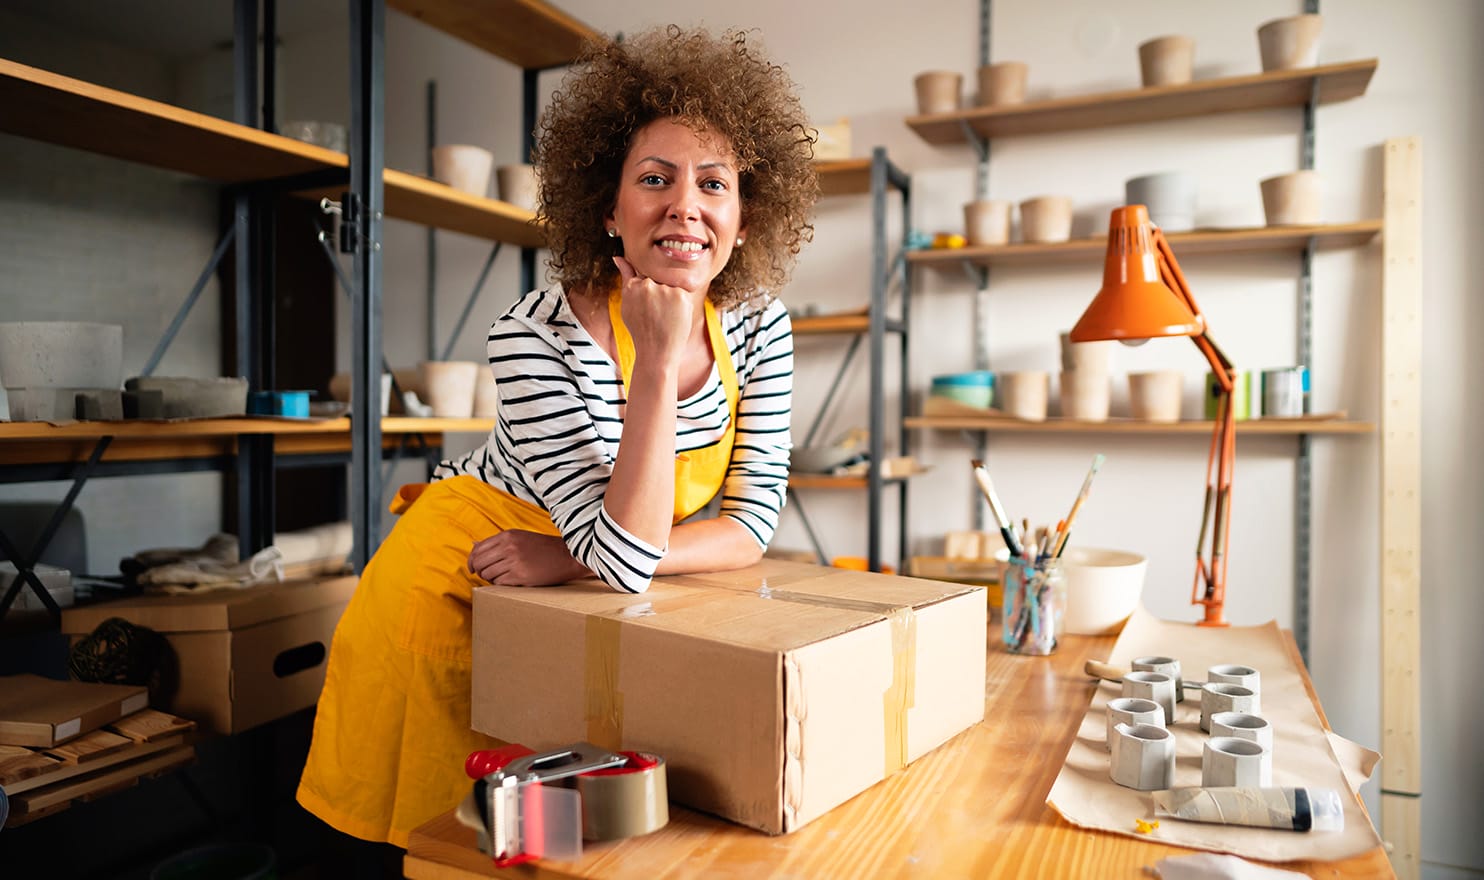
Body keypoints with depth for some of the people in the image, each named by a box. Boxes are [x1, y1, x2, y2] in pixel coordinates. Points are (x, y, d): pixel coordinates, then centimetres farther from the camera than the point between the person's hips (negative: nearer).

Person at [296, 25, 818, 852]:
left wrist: (574, 558, -24)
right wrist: (658, 363, -37)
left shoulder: (758, 325, -13)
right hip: (466, 582, -4)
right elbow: (630, 557, -31)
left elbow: (752, 524, -13)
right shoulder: (536, 335, -29)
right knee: (435, 819, 13)